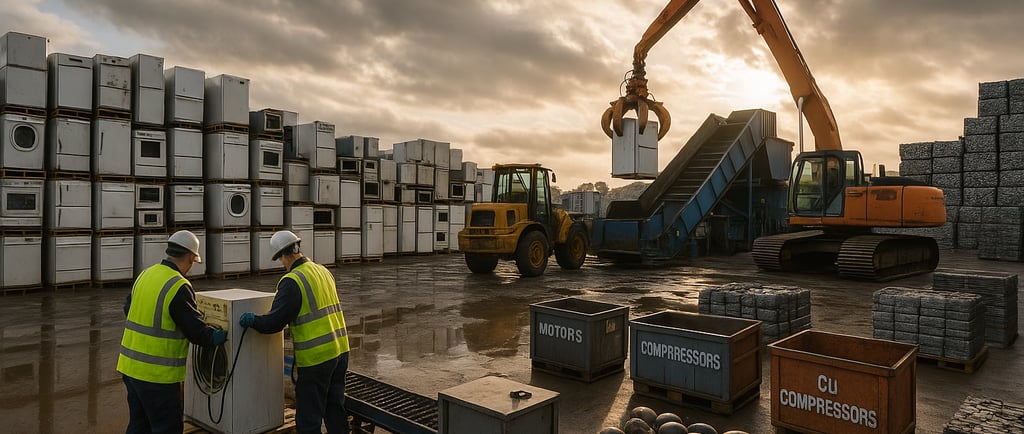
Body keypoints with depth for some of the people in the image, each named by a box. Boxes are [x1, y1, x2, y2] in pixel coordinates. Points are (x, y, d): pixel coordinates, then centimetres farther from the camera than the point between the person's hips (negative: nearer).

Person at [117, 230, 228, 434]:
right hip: (156, 373, -8)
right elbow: (196, 331, -17)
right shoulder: (179, 287, -20)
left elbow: (128, 308, 19)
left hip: (130, 365, 8)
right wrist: (217, 336, 0)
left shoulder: (145, 275, 4)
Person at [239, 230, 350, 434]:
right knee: (335, 408, 20)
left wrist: (252, 320, 3)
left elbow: (274, 322, -16)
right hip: (340, 350, 8)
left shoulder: (292, 281, -14)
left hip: (316, 357, -7)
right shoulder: (324, 271, 9)